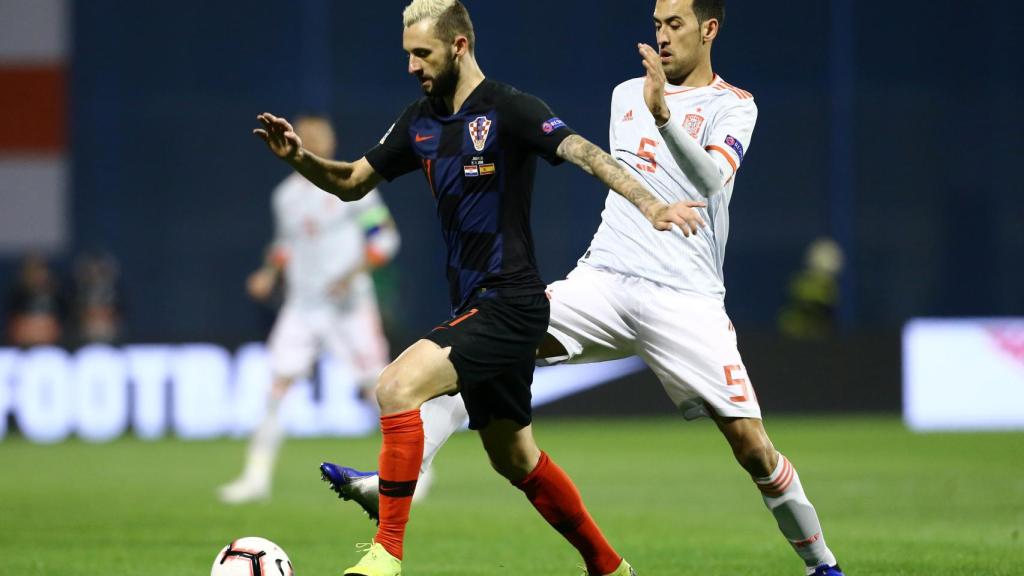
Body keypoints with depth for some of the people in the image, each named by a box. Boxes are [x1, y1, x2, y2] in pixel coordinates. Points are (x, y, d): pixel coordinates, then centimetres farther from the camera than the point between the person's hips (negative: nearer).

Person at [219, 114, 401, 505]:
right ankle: (257, 476, -3)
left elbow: (385, 237, -5)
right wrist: (269, 273, 4)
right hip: (301, 305, 4)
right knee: (278, 386, -4)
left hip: (348, 301, -4)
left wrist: (352, 275, -17)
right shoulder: (286, 195, 8)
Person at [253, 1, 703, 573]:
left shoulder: (509, 110, -13)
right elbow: (352, 182, 19)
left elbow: (583, 152, -25)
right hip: (475, 308, 9)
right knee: (513, 456, 17)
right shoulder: (421, 121, 10)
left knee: (398, 386, -23)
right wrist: (299, 157, 0)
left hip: (509, 303, -9)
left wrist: (649, 204, -40)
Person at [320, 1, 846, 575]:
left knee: (751, 443, -9)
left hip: (685, 300, -4)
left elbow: (712, 178, -21)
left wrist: (662, 112, -34)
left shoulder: (733, 106, 0)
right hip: (604, 280, 4)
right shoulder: (626, 94, 17)